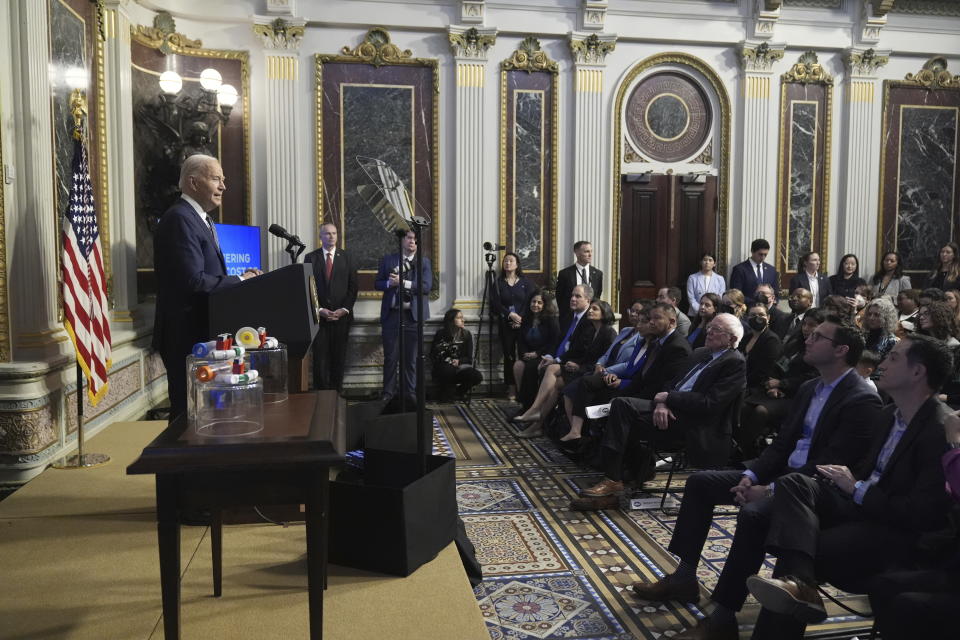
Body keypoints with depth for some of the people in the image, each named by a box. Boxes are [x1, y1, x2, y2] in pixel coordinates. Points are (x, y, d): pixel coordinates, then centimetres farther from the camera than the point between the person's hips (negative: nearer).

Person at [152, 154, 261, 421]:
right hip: (186, 336, -10)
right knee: (189, 410, -2)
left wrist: (240, 277, 3)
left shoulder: (201, 219, 17)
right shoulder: (180, 219, -16)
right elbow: (194, 281, -24)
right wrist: (240, 281, -14)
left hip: (201, 332, 10)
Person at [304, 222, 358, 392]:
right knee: (320, 358, -2)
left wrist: (345, 309, -6)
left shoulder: (346, 257, 9)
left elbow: (352, 287, 6)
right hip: (319, 315, -1)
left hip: (342, 315, 1)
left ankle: (336, 391, 9)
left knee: (339, 357, 2)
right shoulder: (311, 257, 6)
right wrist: (319, 310, -8)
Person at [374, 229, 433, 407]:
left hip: (413, 315, 0)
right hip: (391, 314, 1)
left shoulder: (424, 262, 7)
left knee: (412, 357, 5)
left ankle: (411, 392, 15)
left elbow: (426, 286, -6)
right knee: (390, 356, 4)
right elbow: (377, 283, 8)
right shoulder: (387, 260, 10)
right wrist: (390, 283, -13)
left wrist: (403, 282, -15)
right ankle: (389, 391, 14)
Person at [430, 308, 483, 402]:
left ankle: (461, 390, 6)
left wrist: (459, 361, -16)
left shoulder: (466, 335, 5)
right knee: (449, 370, -40)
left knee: (478, 377, -27)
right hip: (443, 366, -3)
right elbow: (433, 356, 1)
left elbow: (469, 358, 5)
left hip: (460, 366, 3)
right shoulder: (441, 334, -2)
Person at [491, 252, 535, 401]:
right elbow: (495, 303, 2)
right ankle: (511, 388, 4)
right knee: (508, 355, 0)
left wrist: (520, 318, -10)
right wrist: (510, 314, -10)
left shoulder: (526, 282, 8)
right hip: (505, 324, 1)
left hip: (523, 322, -1)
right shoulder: (499, 282, 11)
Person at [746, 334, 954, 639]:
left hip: (901, 531, -8)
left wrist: (856, 489, -16)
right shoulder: (889, 415, 9)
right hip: (862, 504, 8)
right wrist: (846, 477, -3)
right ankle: (797, 582, -37)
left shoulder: (941, 431, -19)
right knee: (793, 483, -20)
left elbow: (923, 514, -22)